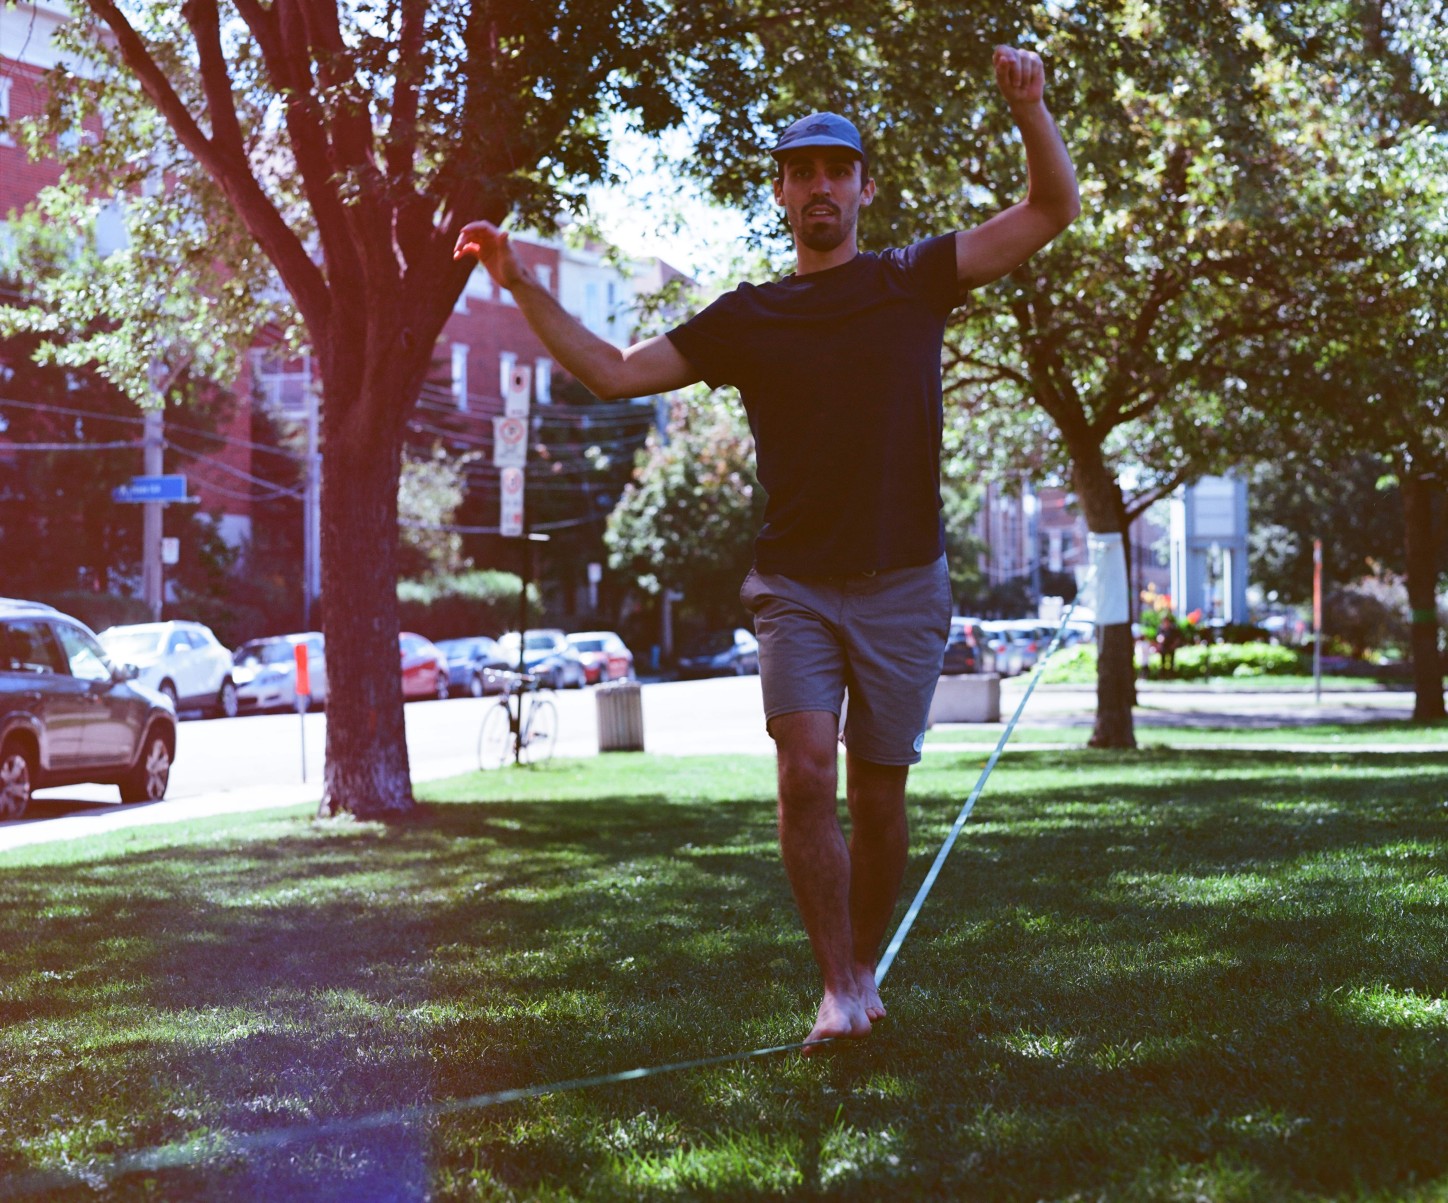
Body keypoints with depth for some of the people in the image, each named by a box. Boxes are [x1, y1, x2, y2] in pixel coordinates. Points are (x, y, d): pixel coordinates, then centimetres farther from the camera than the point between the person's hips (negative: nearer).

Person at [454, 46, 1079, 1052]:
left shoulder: (915, 279, 6)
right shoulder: (747, 317, 9)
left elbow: (1053, 211, 2)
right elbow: (616, 372, 9)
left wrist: (1030, 110, -14)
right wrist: (523, 289, 1)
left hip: (902, 583, 0)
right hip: (795, 586, 1)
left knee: (878, 797, 4)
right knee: (806, 773, -17)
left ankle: (867, 972, 24)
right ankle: (840, 991, -9)